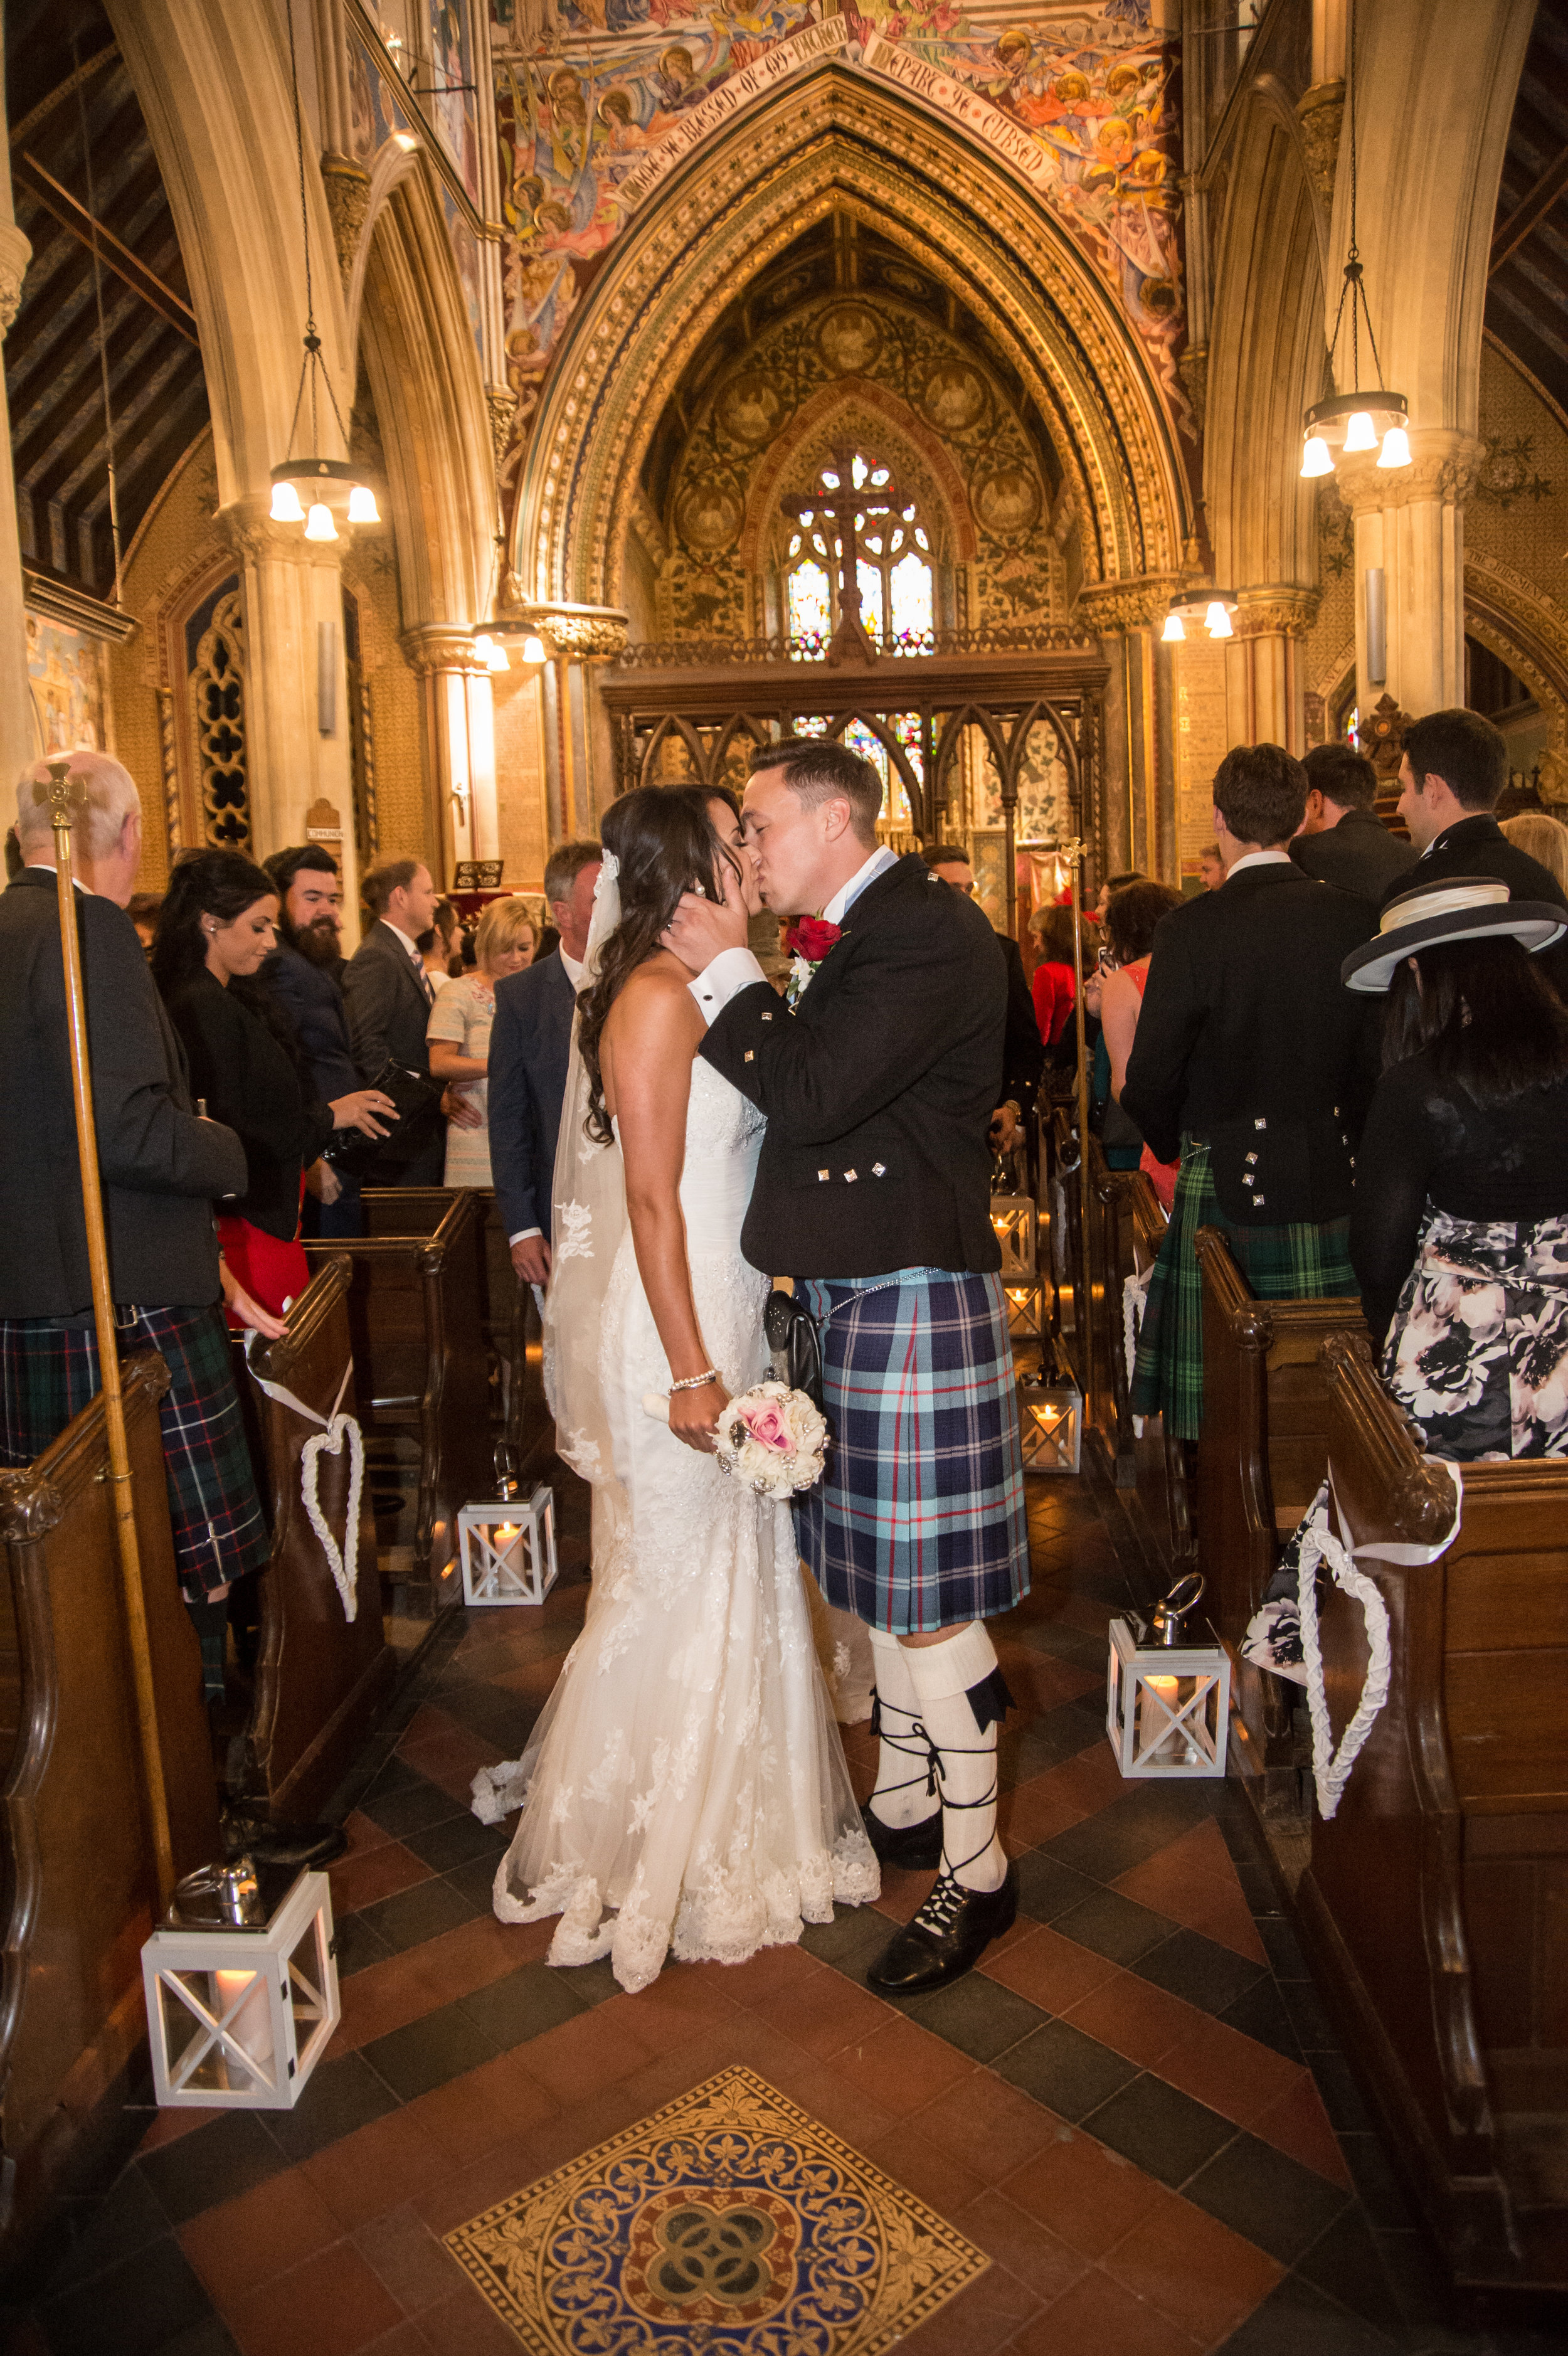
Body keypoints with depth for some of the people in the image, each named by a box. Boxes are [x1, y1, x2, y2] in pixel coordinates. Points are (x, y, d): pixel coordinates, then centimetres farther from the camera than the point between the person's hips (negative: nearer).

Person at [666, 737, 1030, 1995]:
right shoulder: (872, 929, 16)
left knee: (927, 1594, 0)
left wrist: (729, 970, -12)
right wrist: (740, 977, 6)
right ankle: (904, 1806, 37)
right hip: (858, 1292, 10)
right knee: (888, 1574, 19)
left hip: (913, 1299, -10)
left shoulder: (925, 930, -15)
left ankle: (977, 1869, 18)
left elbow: (814, 1095, -22)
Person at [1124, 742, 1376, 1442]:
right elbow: (1374, 1058, 5)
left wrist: (1174, 1146, 10)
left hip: (1229, 1183, -4)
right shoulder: (1353, 918, -1)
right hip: (1334, 1189, 4)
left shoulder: (1193, 927, -13)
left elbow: (1151, 1081, -10)